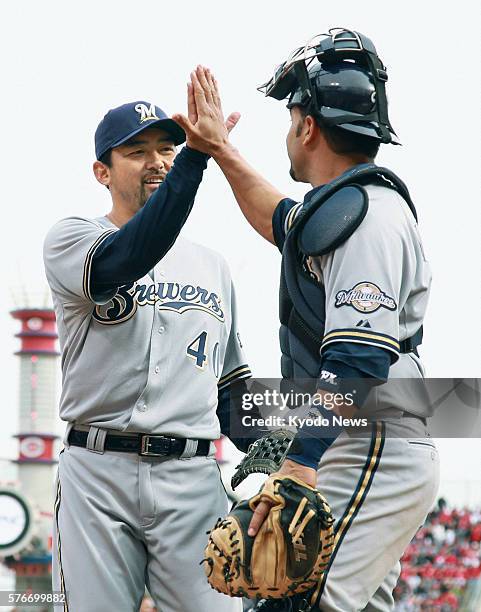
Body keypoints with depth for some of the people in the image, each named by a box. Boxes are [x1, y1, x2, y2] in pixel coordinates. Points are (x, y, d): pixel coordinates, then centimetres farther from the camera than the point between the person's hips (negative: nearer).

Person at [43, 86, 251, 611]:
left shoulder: (213, 267, 21)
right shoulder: (70, 239, 5)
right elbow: (122, 263, -20)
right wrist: (198, 155, -29)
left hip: (193, 476, 3)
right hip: (97, 471, -3)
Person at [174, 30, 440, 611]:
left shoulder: (369, 214, -14)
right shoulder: (335, 208, 18)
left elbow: (357, 360, -25)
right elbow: (279, 220, 44)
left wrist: (298, 465, -31)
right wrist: (218, 147, 43)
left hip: (375, 462, -11)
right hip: (364, 459, 11)